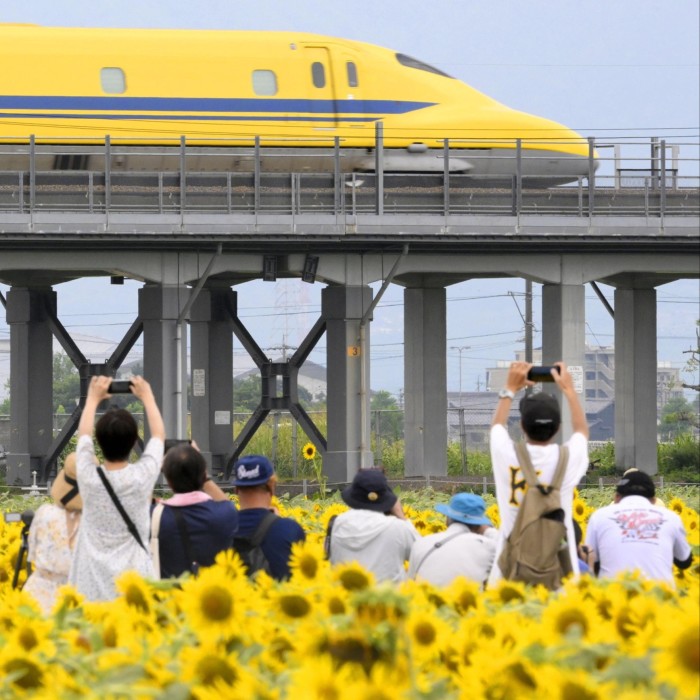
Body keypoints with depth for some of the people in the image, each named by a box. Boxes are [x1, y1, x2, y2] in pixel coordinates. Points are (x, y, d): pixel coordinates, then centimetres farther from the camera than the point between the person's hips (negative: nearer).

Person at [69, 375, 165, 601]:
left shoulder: (89, 478, -6)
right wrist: (147, 396, 27)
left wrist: (93, 399, 29)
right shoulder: (143, 477, -7)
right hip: (135, 582, -1)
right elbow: (159, 435, 13)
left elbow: (83, 435, 15)